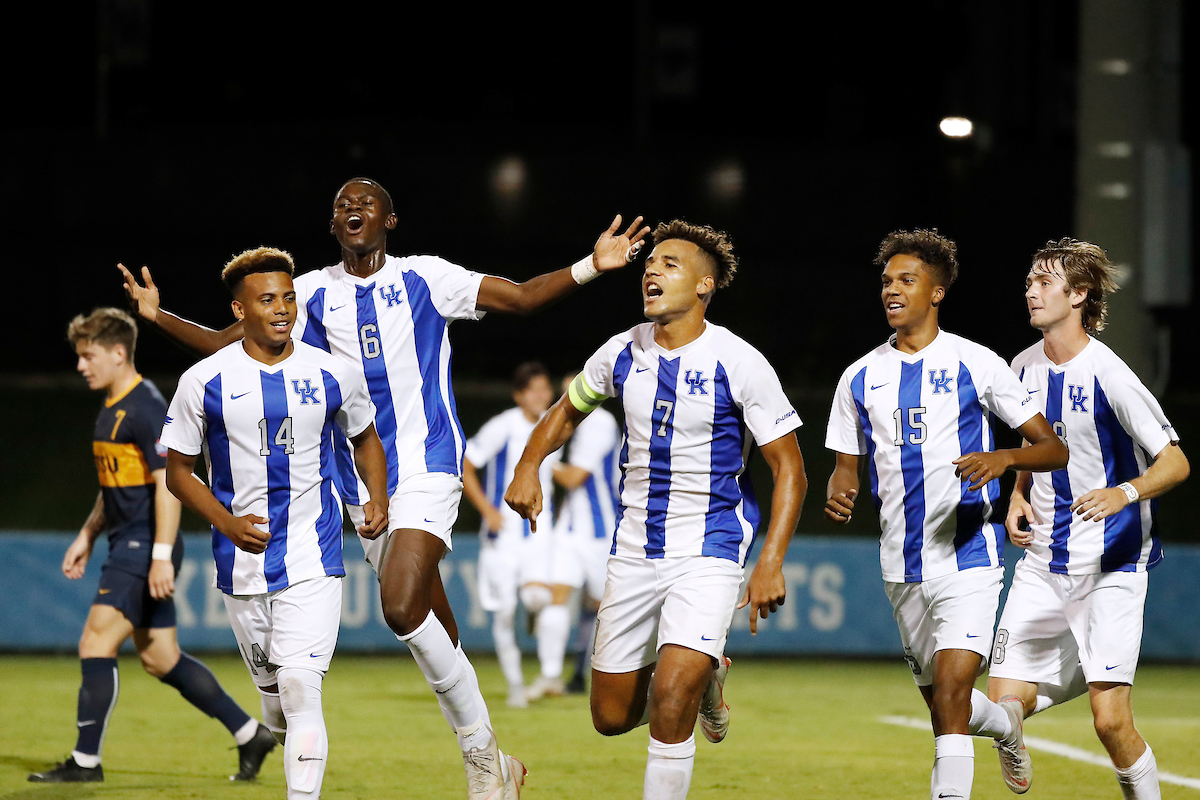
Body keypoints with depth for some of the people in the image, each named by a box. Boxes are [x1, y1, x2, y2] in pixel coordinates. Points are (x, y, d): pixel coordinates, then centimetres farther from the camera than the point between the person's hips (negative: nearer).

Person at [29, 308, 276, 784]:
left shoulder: (146, 409, -15)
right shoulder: (111, 409, 16)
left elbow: (168, 483, -20)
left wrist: (162, 556, -24)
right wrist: (87, 536, 22)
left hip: (145, 549, -10)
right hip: (128, 545, 10)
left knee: (96, 642, -12)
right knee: (160, 659, 11)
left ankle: (85, 760, -8)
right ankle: (249, 734, 17)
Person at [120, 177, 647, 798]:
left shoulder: (424, 277, 1)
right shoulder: (313, 293, 8)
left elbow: (521, 298, -4)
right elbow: (227, 346, 10)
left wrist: (590, 266, -18)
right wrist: (159, 318, -3)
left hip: (428, 468, -4)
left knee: (402, 607, -24)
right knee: (433, 636, 8)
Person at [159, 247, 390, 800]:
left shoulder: (333, 376, 0)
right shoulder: (204, 382, -3)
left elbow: (365, 439, 18)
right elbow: (178, 470, 4)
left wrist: (378, 501, 1)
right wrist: (229, 523, -11)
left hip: (313, 562, -1)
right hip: (242, 564, 1)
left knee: (300, 689, -16)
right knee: (274, 693, 11)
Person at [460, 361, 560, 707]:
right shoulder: (502, 428, -9)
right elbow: (463, 466, -5)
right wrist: (487, 509, -12)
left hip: (539, 530, 2)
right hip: (503, 532, -2)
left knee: (538, 597, -23)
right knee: (504, 612, -3)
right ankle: (515, 685, 11)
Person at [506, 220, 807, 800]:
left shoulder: (740, 364, -12)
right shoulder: (622, 353, 1)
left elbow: (788, 467, -8)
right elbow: (568, 411, 21)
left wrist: (771, 563, -17)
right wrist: (528, 466, 2)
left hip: (709, 552, -5)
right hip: (635, 550, 5)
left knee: (671, 702, -22)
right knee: (612, 717, 9)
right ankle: (704, 676, 39)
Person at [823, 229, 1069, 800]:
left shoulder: (976, 365, -3)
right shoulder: (861, 377, 8)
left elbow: (1054, 450, -2)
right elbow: (846, 467, 15)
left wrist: (1004, 458, -23)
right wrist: (838, 497, -9)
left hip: (967, 554, -5)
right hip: (902, 564, 5)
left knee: (951, 688, -21)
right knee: (939, 699, 17)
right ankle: (1007, 728, 49)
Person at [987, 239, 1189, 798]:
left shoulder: (1107, 374, -13)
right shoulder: (1024, 368, 7)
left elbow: (1175, 463, -12)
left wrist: (1124, 493, -31)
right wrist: (1018, 496, 6)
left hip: (1111, 567, -6)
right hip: (1042, 565, 6)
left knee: (1111, 721, -13)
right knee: (1005, 703, -8)